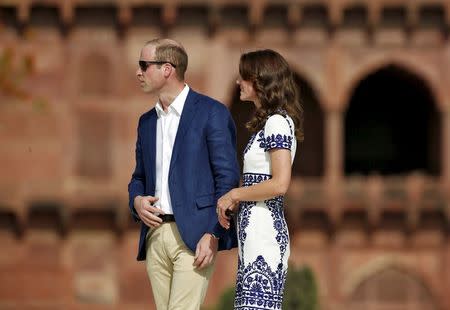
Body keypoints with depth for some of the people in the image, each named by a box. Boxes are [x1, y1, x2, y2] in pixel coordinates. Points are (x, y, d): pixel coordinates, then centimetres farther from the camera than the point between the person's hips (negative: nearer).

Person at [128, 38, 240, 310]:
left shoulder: (211, 113, -4)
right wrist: (137, 201, 2)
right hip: (155, 234, 7)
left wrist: (213, 234, -15)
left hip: (194, 236, -7)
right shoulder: (147, 122, 18)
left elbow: (228, 178, -8)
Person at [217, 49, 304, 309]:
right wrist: (237, 202, 8)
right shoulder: (271, 123, 18)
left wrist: (234, 195, -10)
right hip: (257, 229, 10)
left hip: (263, 229, -10)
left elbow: (280, 184, -20)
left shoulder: (277, 122, -11)